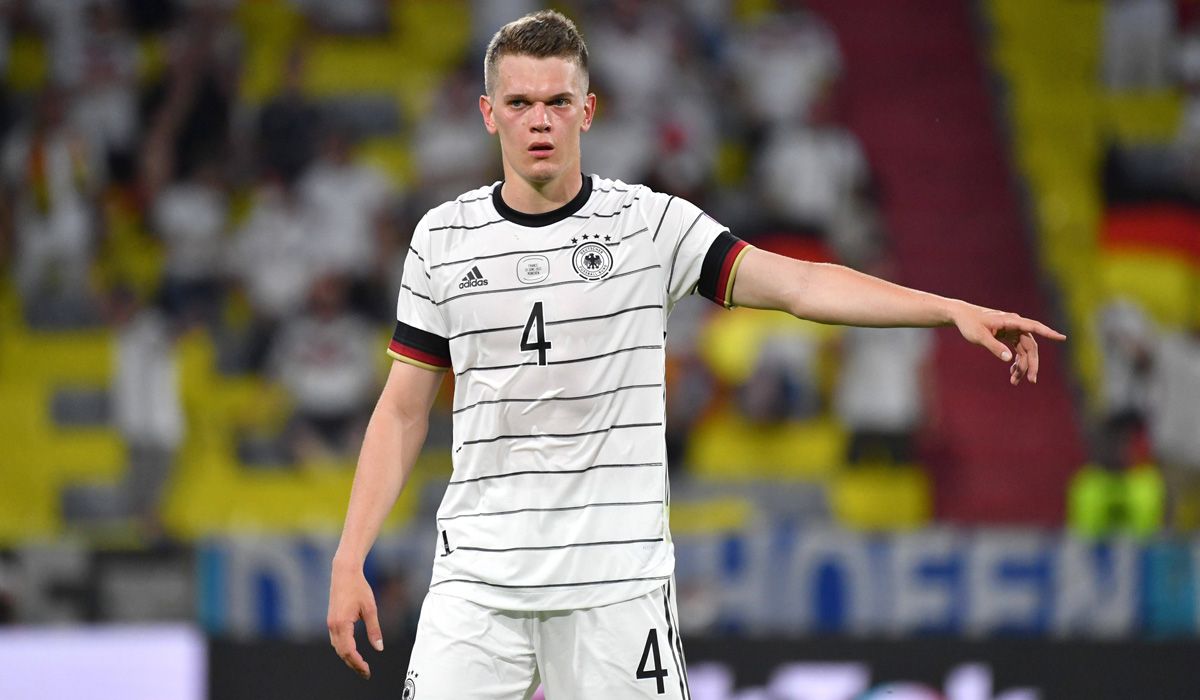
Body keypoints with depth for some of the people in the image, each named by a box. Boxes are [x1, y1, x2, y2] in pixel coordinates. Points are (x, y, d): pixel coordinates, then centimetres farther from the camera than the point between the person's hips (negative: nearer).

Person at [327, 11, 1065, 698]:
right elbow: (403, 412, 10)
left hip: (617, 578, -1)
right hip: (476, 577, 1)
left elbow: (798, 283, -9)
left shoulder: (651, 222, -1)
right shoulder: (443, 239, 5)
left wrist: (954, 310, -21)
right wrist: (349, 561, 3)